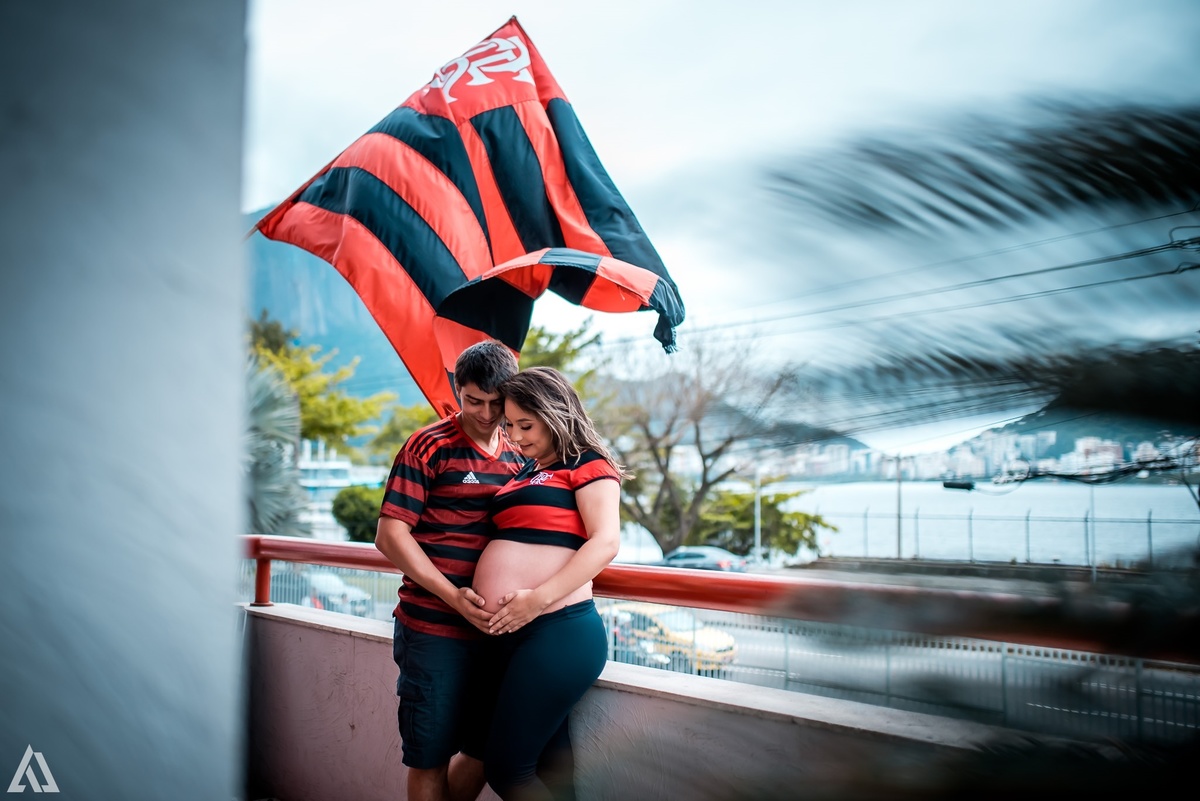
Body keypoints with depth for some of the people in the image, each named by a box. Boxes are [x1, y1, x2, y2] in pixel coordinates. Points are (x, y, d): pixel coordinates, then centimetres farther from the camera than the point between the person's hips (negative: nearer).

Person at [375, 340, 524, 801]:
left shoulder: (518, 457, 11)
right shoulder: (430, 447, -6)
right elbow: (390, 535, -11)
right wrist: (452, 595, -19)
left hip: (494, 627, 5)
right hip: (434, 629, -5)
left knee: (486, 750, 14)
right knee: (431, 757, 4)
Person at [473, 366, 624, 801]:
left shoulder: (587, 464, -2)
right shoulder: (526, 471, 20)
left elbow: (606, 541, -15)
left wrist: (538, 598, -22)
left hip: (558, 631, -8)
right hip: (512, 634, 8)